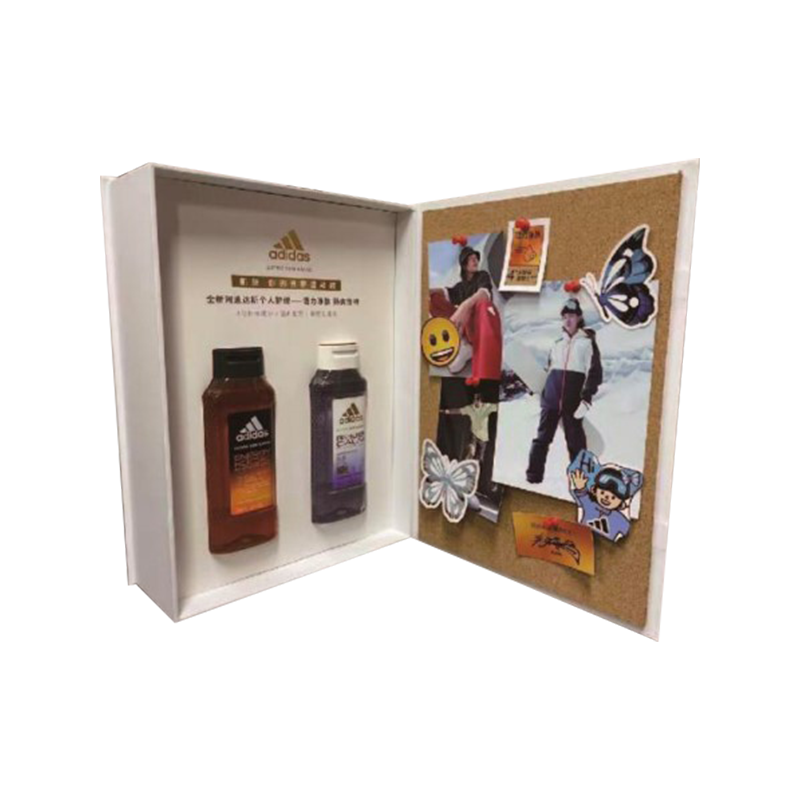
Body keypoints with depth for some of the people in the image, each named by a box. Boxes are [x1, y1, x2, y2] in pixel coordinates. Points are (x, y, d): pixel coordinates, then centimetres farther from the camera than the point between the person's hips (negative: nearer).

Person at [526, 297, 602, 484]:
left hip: (573, 400, -4)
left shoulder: (587, 342, 1)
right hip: (551, 398, 5)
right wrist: (544, 394, 19)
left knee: (575, 440, 2)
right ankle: (533, 476, 7)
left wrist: (586, 397, -15)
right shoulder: (557, 344, 17)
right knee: (542, 437, 3)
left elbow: (594, 372, -6)